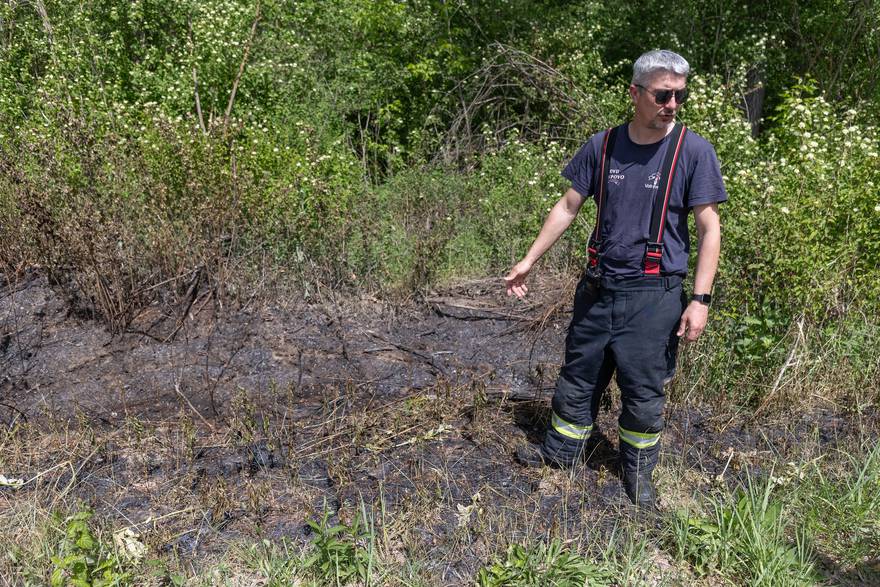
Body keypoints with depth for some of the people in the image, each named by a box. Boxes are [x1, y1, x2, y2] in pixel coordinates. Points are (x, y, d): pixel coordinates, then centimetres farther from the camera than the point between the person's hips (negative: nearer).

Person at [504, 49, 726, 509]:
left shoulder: (693, 151, -8)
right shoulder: (602, 145, 1)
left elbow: (709, 229, -7)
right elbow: (568, 206, 8)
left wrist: (700, 299, -13)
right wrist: (528, 261, 7)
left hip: (653, 295, -3)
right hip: (598, 286, 3)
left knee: (644, 391, 8)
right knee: (578, 376, 15)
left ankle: (638, 470, 30)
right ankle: (562, 449, 35)